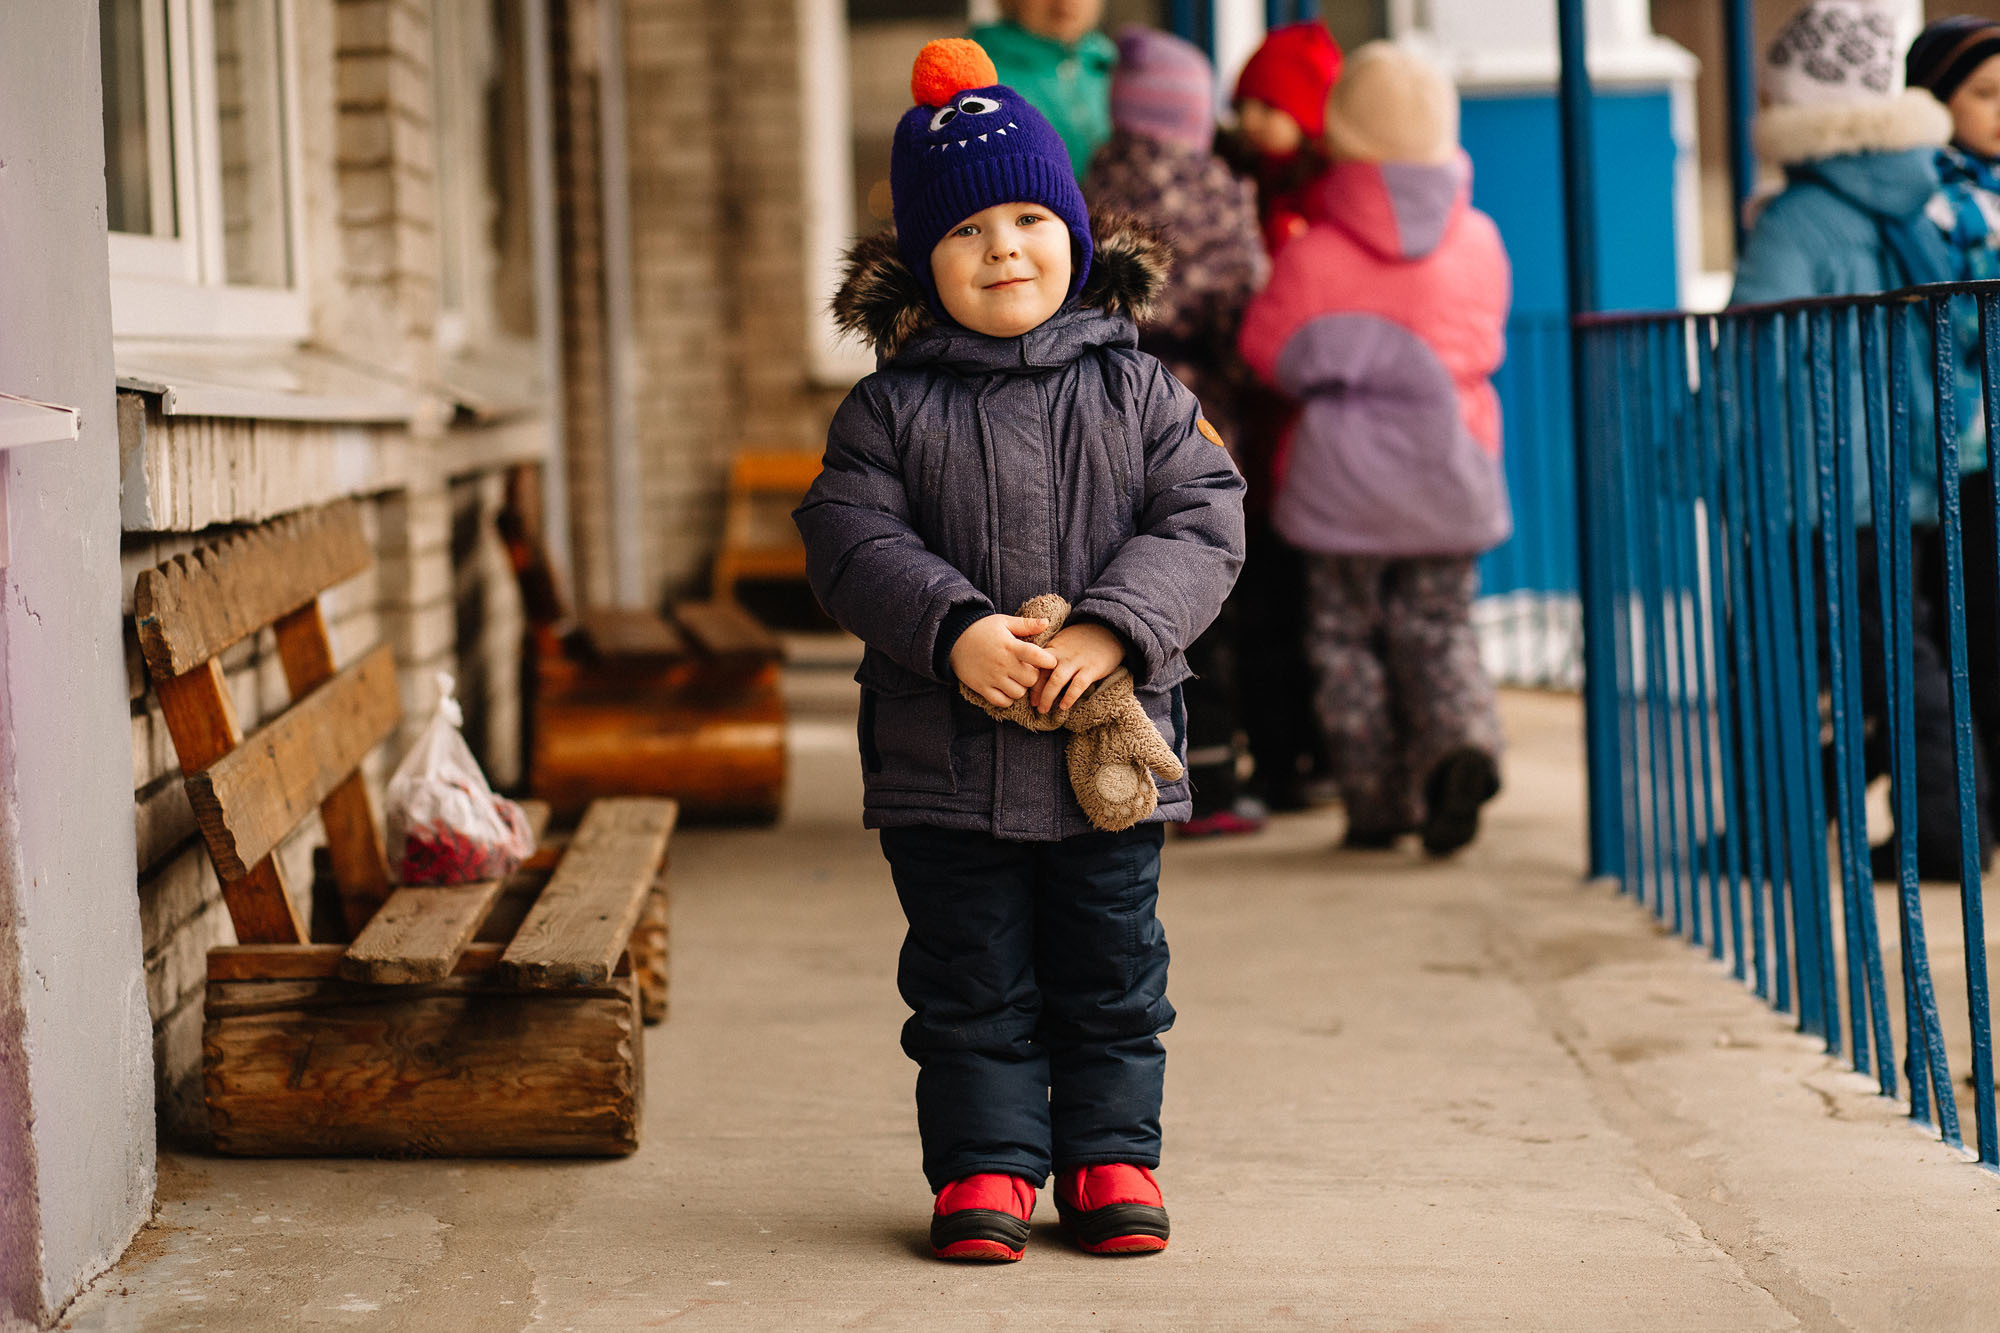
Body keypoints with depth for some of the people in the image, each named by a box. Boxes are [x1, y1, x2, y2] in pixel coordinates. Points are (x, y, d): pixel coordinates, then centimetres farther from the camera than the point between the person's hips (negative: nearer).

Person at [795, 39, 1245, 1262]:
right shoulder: (892, 408, -1)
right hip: (942, 754, -1)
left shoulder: (1137, 391, 1)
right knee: (971, 983, 7)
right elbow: (853, 538, -7)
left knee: (1111, 976, 11)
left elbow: (1202, 522, -4)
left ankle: (1112, 1158, 23)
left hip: (1110, 749, 1)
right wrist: (955, 629, -22)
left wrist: (1110, 631, -18)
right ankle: (987, 1166, 17)